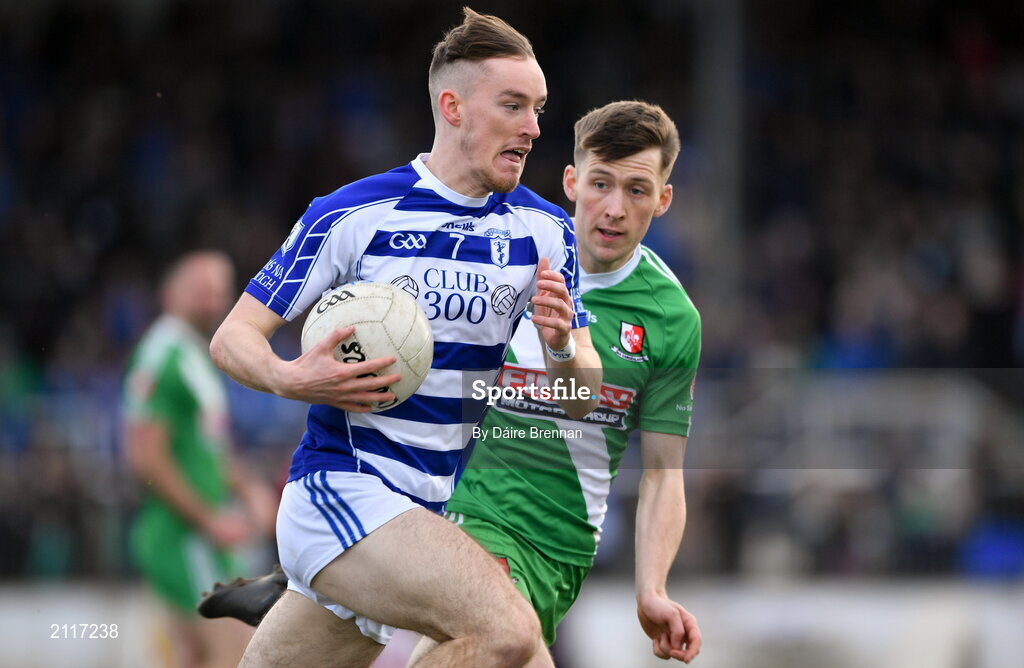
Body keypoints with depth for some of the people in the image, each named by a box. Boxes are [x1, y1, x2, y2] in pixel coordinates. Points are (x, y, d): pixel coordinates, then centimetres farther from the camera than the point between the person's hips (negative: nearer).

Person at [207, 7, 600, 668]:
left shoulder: (546, 231, 7)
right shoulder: (352, 216, -7)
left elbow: (581, 400, 6)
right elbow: (234, 337, -3)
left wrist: (561, 347, -17)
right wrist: (291, 379, -24)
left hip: (432, 512, 6)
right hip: (338, 486, -6)